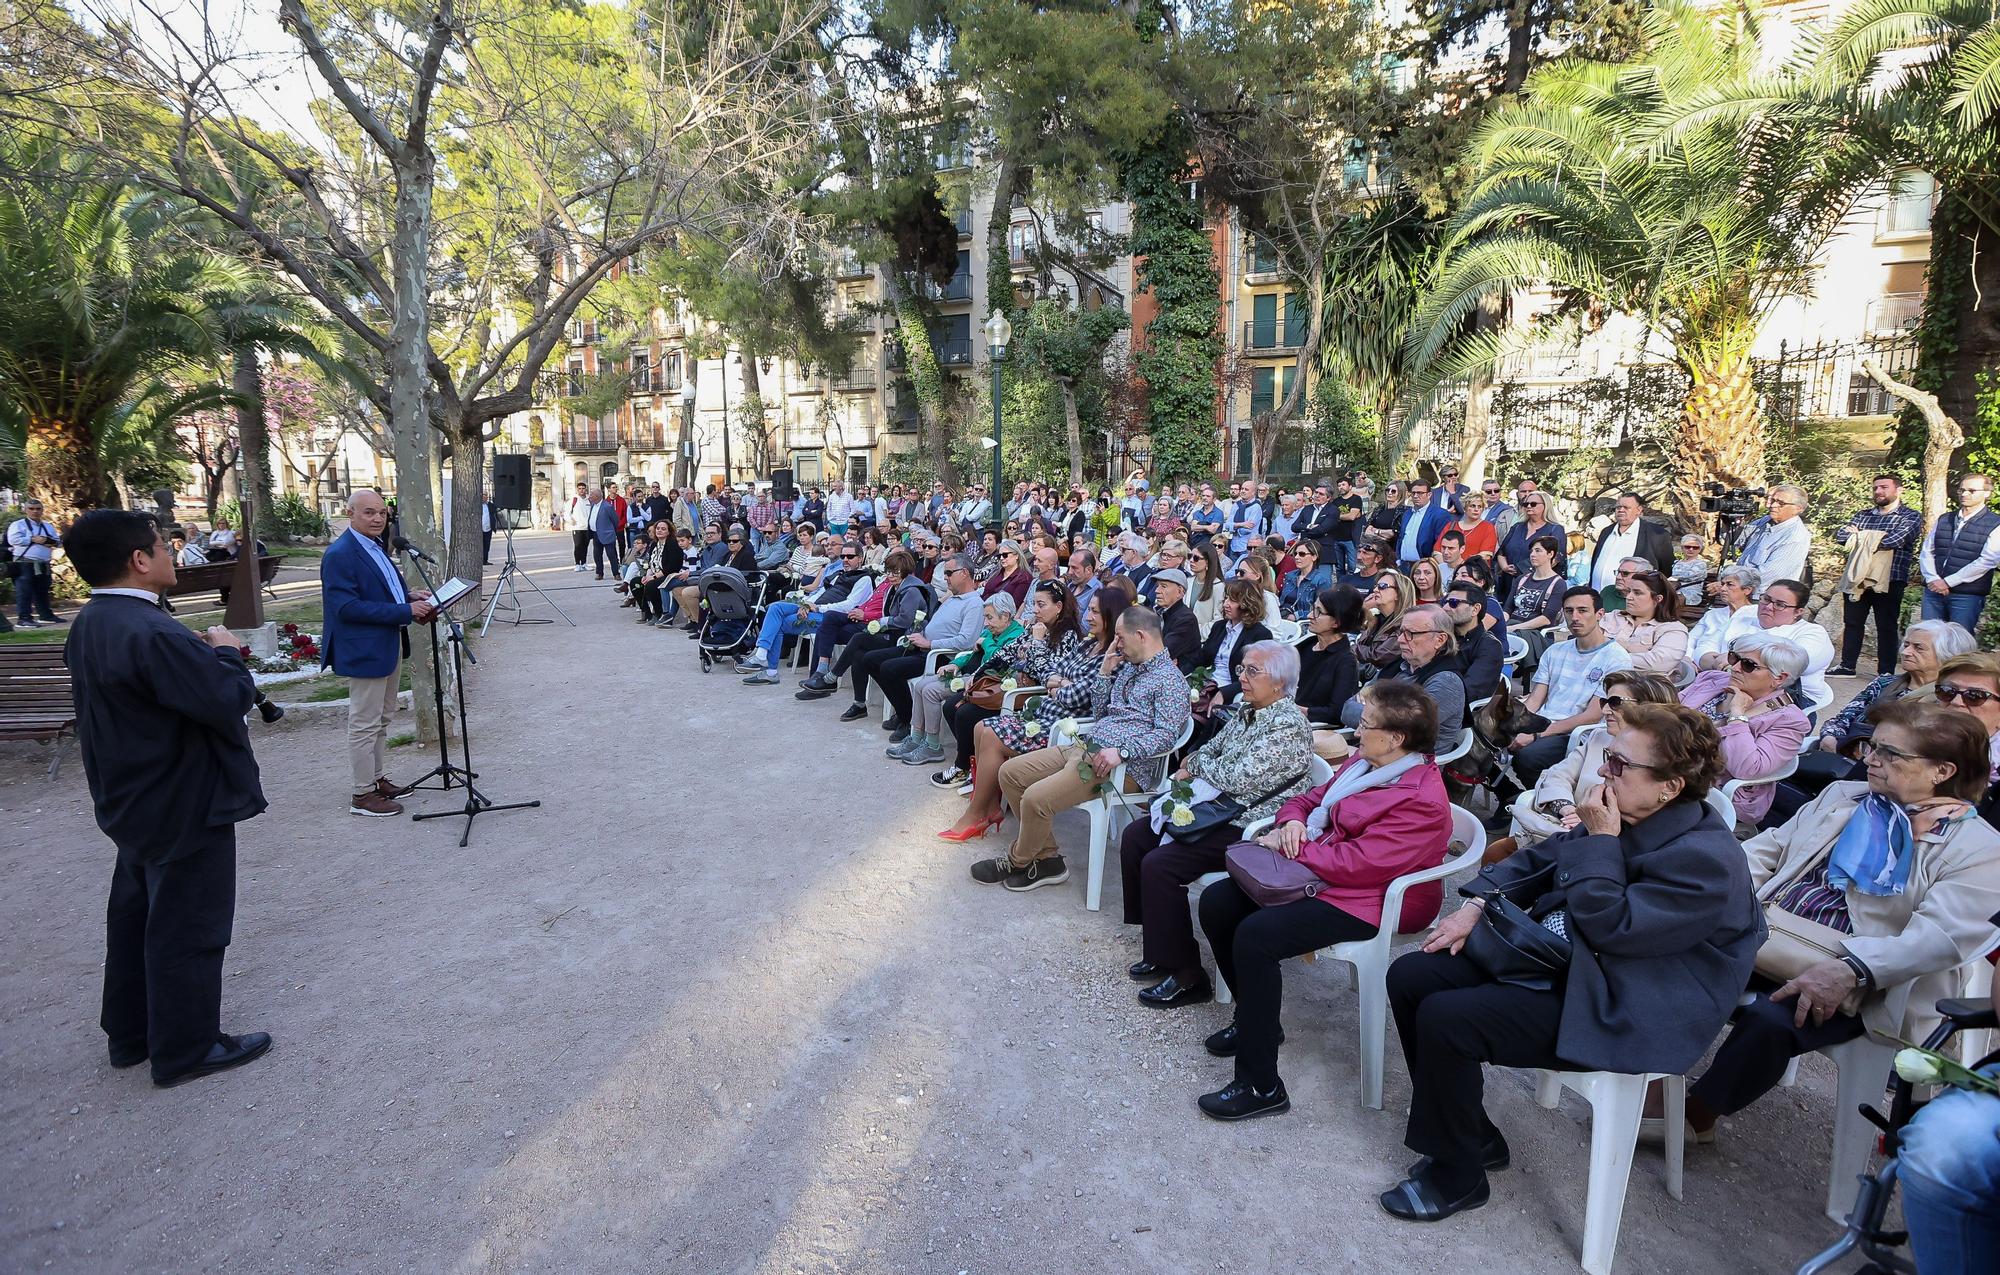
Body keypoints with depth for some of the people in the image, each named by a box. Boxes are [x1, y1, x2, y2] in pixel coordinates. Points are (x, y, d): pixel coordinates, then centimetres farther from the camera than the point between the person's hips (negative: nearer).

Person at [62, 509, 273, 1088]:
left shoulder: (90, 624, 4)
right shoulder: (151, 634, -28)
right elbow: (230, 698, -29)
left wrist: (201, 655, 2)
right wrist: (225, 653, -12)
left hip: (132, 803, 10)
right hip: (185, 809, -10)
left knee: (136, 916, 22)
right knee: (188, 929, 5)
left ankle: (131, 1033, 37)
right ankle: (186, 1049, 19)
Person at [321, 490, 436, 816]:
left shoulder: (376, 546, 10)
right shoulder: (339, 554, -18)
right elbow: (346, 607, -25)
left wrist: (411, 597, 2)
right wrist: (406, 611, -26)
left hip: (388, 646, 10)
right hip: (365, 651, -10)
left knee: (381, 719, 19)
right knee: (365, 724, -1)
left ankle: (379, 779, 32)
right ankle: (362, 795, 8)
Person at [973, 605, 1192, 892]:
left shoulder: (1170, 680, -7)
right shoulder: (1128, 667, 20)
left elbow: (1166, 734, -17)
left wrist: (1121, 751, -28)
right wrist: (1104, 673, 11)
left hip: (1126, 766, -10)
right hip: (1085, 747, 10)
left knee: (1035, 798, -24)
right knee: (1010, 772, 2)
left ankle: (1016, 862, 5)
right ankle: (1047, 858, 5)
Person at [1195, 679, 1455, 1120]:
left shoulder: (1420, 801, -21)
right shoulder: (1365, 763, 7)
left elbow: (1359, 863, -27)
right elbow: (1310, 799, 17)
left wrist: (1289, 846, -17)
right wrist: (1292, 822, -7)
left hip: (1367, 900, -10)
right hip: (1317, 874, 10)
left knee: (1254, 936, -28)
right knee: (1216, 902, -1)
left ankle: (1261, 1088, -16)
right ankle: (1253, 1017, 18)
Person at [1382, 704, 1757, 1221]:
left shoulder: (1705, 859, -20)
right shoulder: (1623, 816, 6)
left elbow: (1609, 925, -26)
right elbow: (1538, 859, 15)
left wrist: (1599, 841, -18)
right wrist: (1477, 904, 2)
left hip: (1613, 1010, -9)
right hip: (1550, 957, 9)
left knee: (1444, 1019, -24)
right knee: (1410, 977, -2)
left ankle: (1456, 1177, 1)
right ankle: (1471, 1135, 14)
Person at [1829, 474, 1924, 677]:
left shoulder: (1911, 517, 1)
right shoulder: (1863, 515, 16)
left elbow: (1893, 540, -17)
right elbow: (1841, 534, 0)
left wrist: (1859, 536, -5)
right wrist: (1876, 538, -13)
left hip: (1889, 581, -5)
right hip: (1856, 578, 5)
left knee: (1887, 627, 2)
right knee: (1852, 622, 10)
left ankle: (1885, 673, 7)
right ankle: (1847, 666, 19)